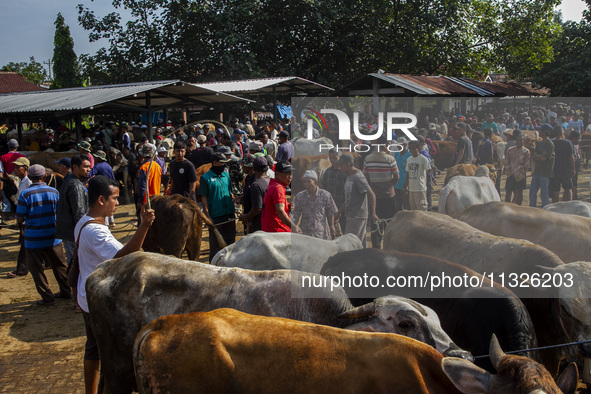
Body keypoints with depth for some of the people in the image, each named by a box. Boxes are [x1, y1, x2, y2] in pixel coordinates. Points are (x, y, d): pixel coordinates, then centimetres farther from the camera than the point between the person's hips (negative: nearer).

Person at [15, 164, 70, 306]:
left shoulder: (25, 195, -12)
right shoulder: (54, 192, -2)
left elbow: (19, 219, -9)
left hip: (34, 239, -3)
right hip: (53, 237, 3)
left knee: (37, 269, 8)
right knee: (59, 265, 17)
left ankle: (47, 298, 11)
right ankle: (66, 291, 26)